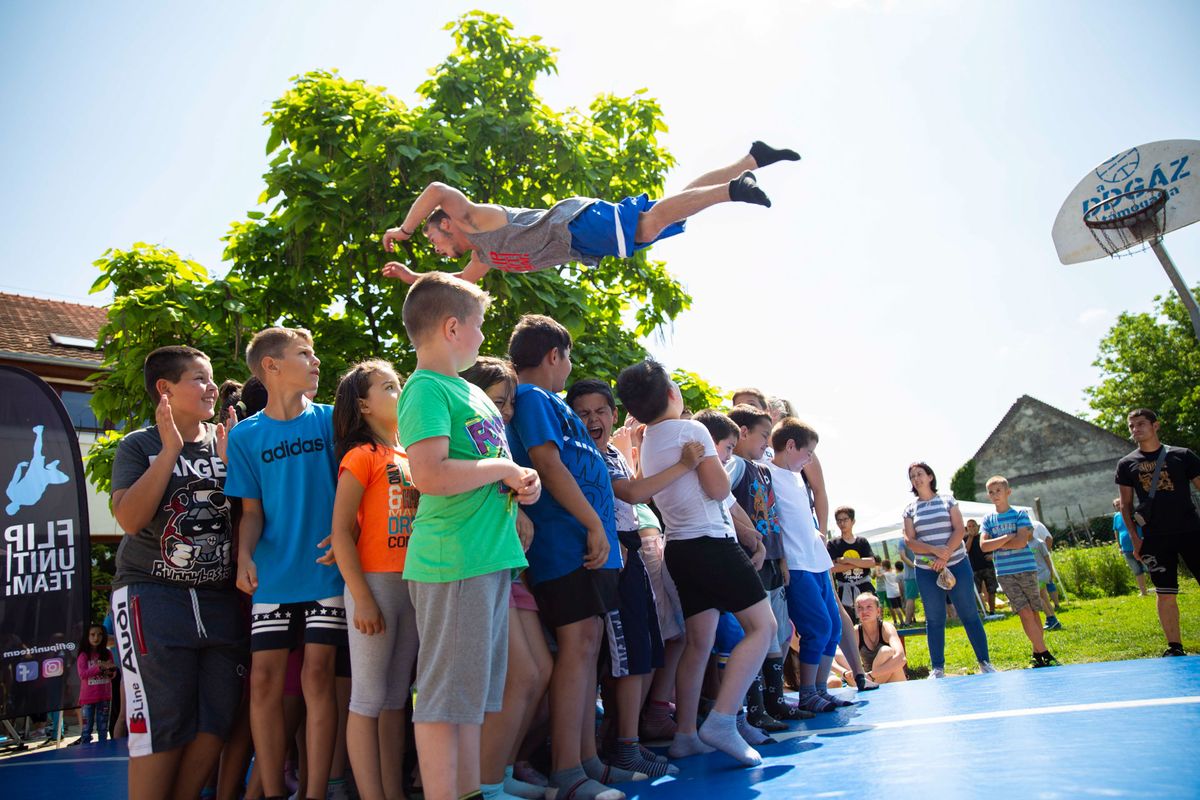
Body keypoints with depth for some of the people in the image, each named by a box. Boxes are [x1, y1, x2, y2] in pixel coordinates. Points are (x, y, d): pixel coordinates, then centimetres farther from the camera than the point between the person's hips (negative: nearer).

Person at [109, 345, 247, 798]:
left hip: (219, 598, 4)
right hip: (153, 595, -4)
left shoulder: (225, 442, 11)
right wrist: (170, 450, -13)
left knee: (217, 720, 4)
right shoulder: (140, 446, 2)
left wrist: (230, 459, -4)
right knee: (161, 727, -5)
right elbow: (130, 519, -12)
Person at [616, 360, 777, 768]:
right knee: (762, 626, -4)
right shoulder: (691, 429, -9)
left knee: (699, 641, 13)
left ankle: (685, 734, 15)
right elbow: (718, 489, -12)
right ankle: (722, 720, -13)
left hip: (681, 546, 8)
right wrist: (716, 460, 7)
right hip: (711, 541, -8)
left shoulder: (647, 443, 14)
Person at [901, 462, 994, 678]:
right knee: (934, 620, 4)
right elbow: (909, 541, -1)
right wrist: (934, 550, -17)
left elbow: (959, 530, -5)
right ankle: (937, 668, 10)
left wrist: (945, 557, -16)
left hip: (957, 565, -1)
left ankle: (985, 662, 12)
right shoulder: (910, 509, 7)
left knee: (969, 614, 2)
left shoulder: (947, 500, 4)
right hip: (926, 571, 1)